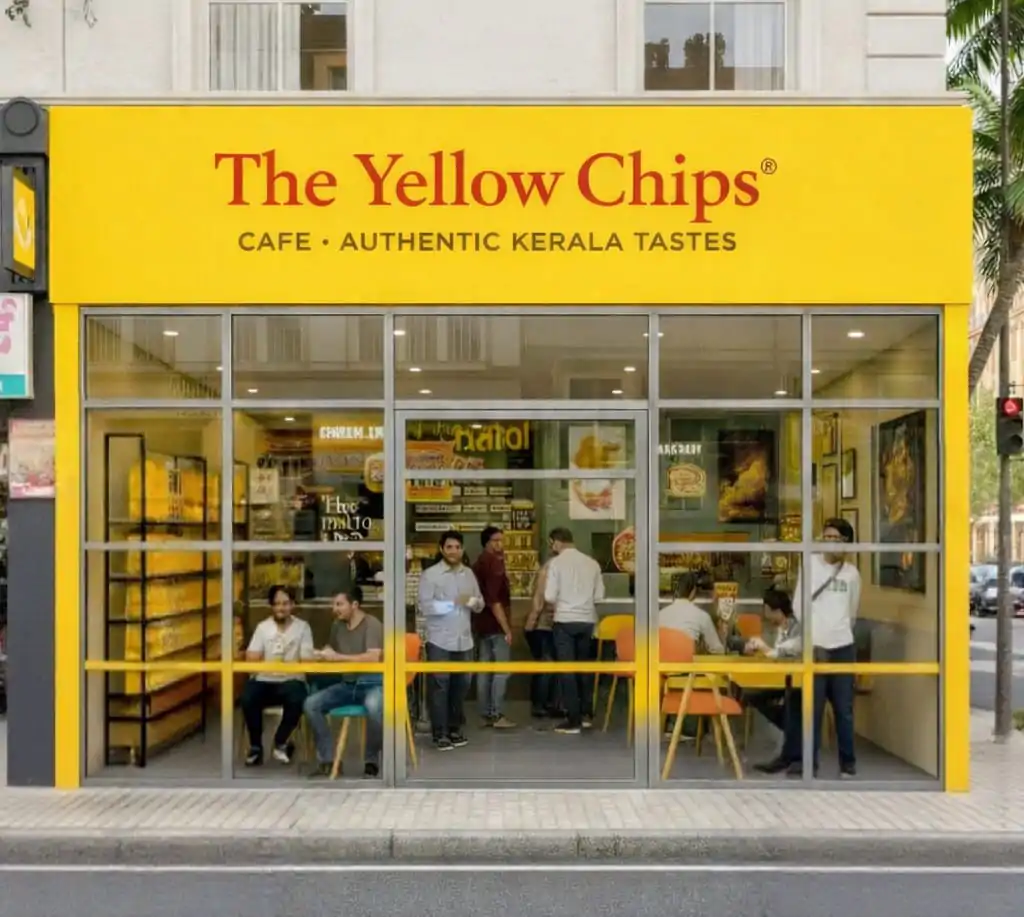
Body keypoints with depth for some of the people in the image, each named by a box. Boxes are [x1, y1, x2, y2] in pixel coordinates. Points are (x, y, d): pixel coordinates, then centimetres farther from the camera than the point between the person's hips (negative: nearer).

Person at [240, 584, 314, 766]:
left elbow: (306, 662, -4)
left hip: (291, 681, -1)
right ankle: (256, 746, -6)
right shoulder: (262, 627, 8)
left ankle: (281, 742, -5)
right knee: (247, 699, -30)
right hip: (264, 681, 1)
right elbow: (251, 658, 0)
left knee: (296, 700, -34)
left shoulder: (302, 627, 4)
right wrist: (268, 665, -19)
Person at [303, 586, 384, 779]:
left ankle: (371, 761, -19)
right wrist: (322, 654, 3)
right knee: (311, 704, -13)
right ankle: (328, 760, -6)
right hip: (347, 684, 7)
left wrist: (338, 657, -23)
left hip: (372, 683, -7)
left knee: (373, 706, -40)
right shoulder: (337, 625, 9)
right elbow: (330, 649, 28)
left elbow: (373, 658, -26)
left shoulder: (372, 625, -12)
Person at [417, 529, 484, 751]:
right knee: (439, 686, -5)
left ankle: (455, 729, 21)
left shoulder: (469, 574, 12)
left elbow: (480, 604, 14)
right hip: (440, 640, -5)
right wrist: (453, 603, -18)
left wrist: (473, 602, -9)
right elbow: (425, 606, -12)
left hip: (464, 640, 5)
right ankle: (440, 734, -1)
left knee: (461, 685, 8)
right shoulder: (430, 574, -5)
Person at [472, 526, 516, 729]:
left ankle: (485, 714, 12)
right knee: (502, 670, -6)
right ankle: (497, 715, -8)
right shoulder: (494, 563, -14)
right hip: (495, 625, -9)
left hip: (481, 624, 9)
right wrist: (506, 628, -19)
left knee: (484, 670, 9)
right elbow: (494, 600, -20)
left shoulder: (479, 564, 15)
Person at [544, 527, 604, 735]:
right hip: (587, 620, 5)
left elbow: (550, 596, -11)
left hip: (565, 620, -5)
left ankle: (573, 720, 2)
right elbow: (599, 595, 5)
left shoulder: (556, 562, -8)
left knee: (567, 669, 2)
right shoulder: (591, 563, 5)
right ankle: (586, 714, 25)